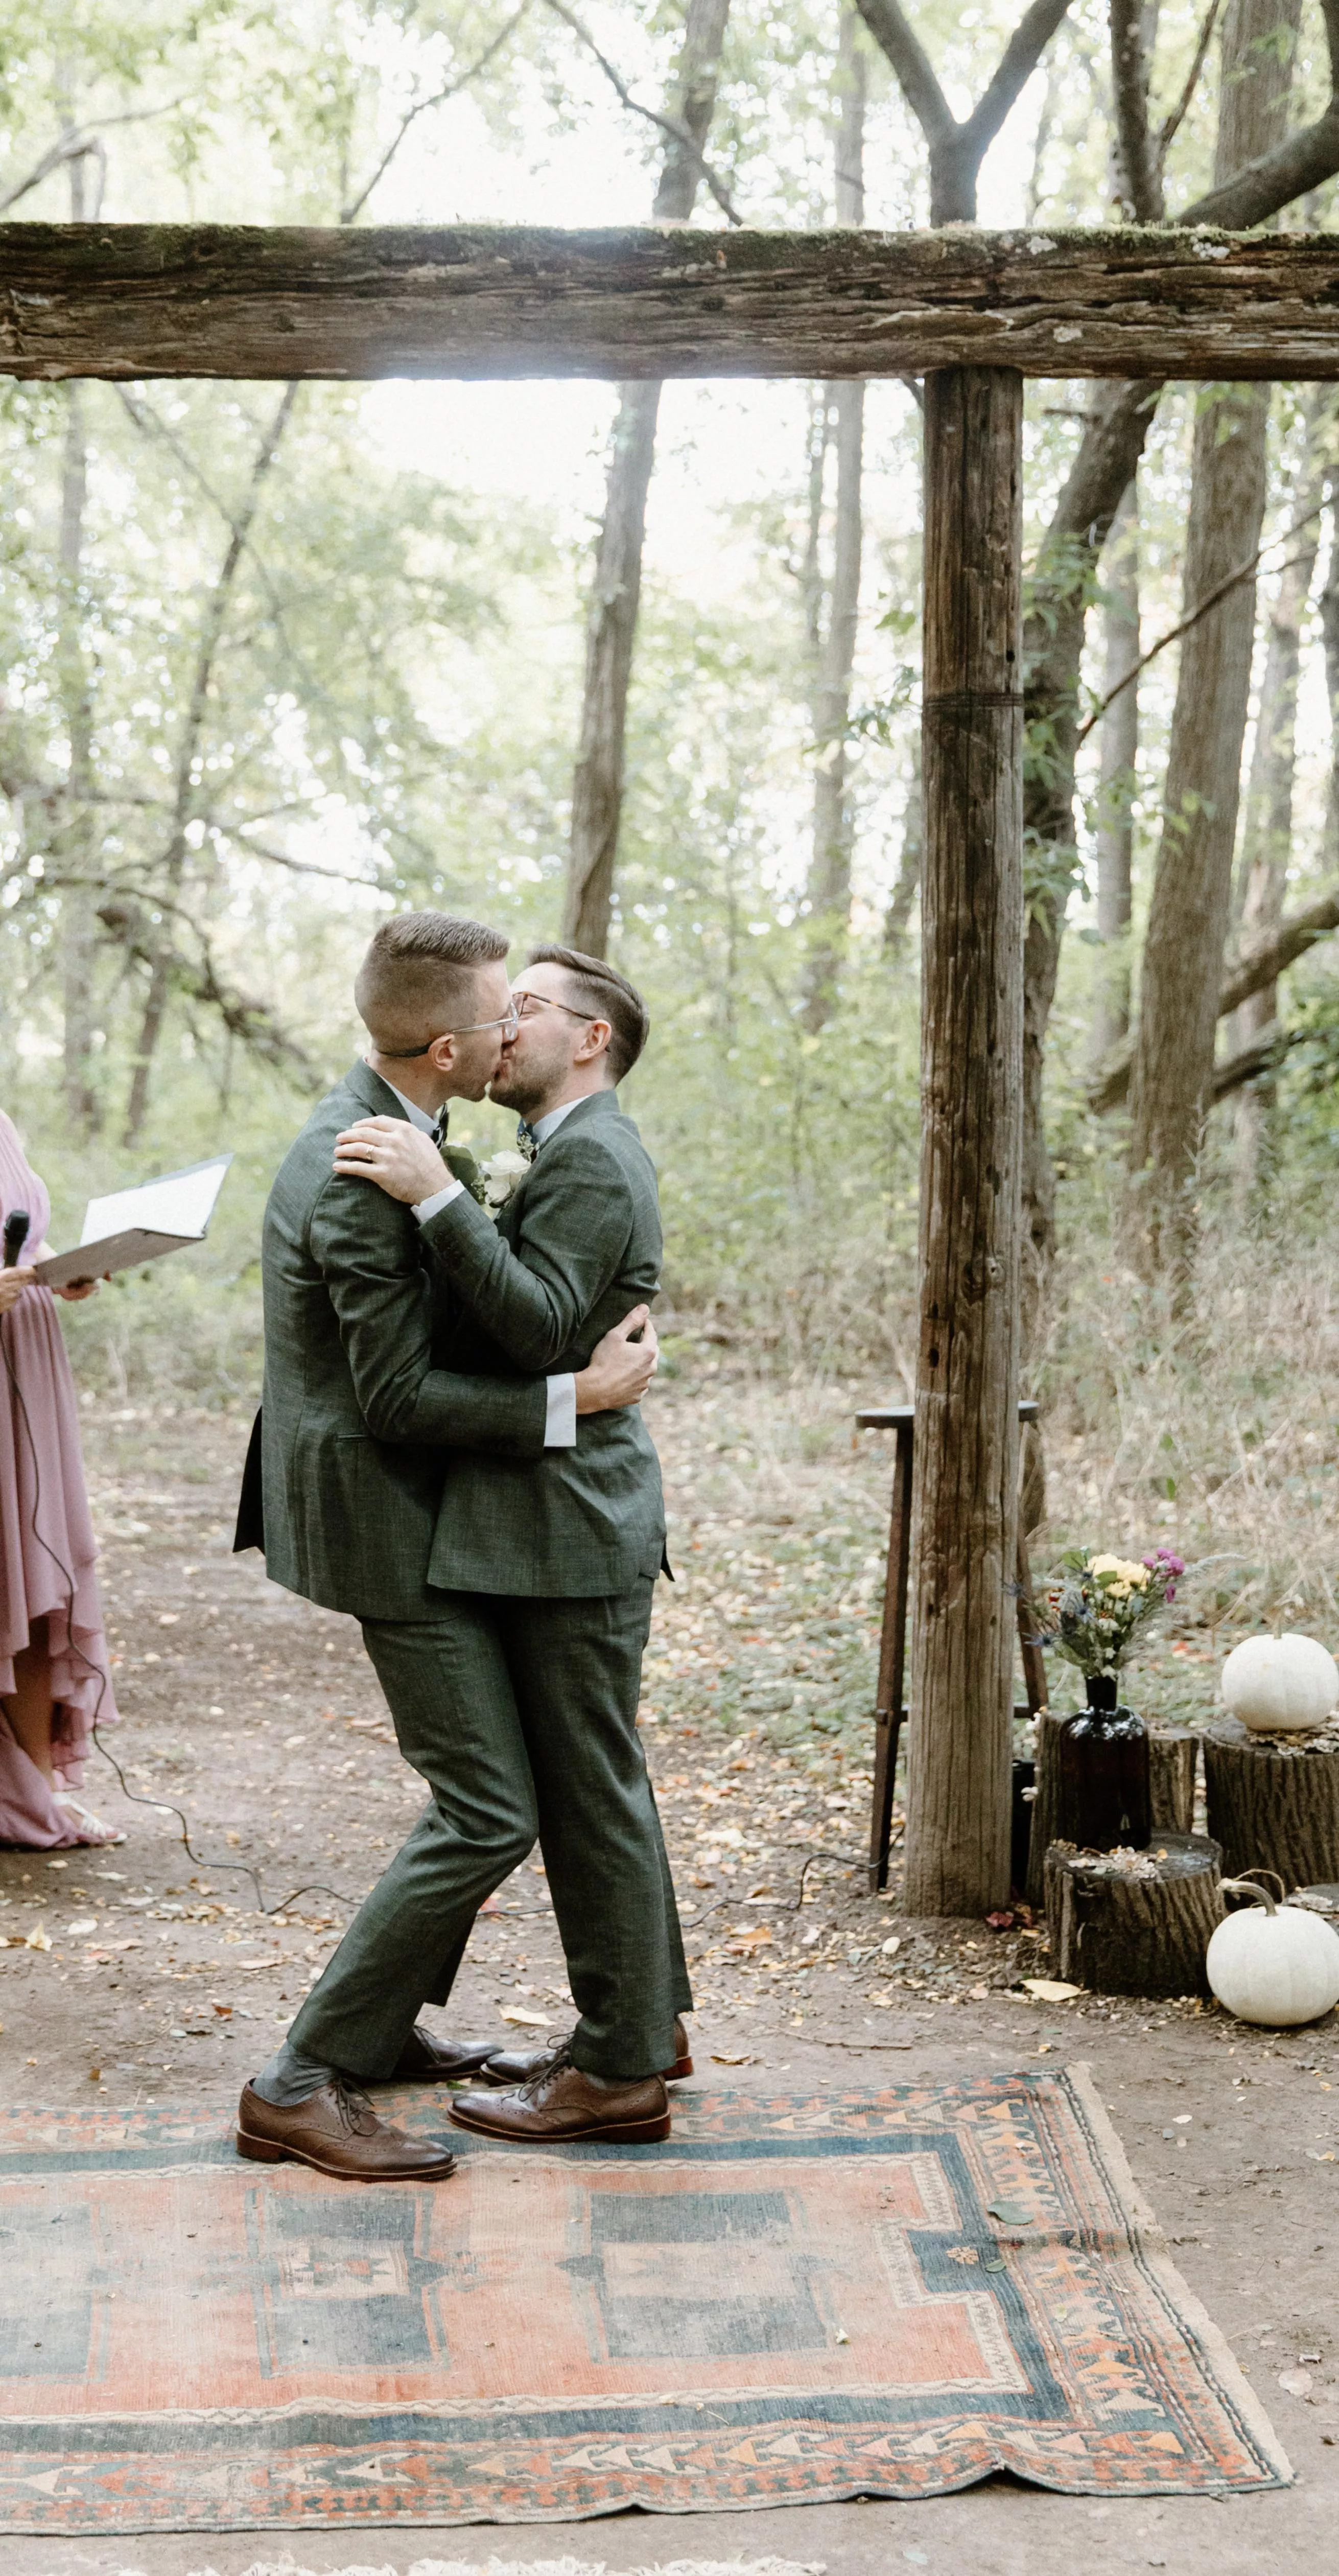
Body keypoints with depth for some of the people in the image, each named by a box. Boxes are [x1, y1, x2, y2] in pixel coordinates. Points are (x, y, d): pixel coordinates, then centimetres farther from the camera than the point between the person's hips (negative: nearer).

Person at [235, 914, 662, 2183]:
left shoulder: (382, 1128, 7)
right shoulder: (358, 1177, -26)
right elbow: (399, 1398, -25)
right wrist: (574, 1397, -21)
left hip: (421, 1507, 11)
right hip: (382, 1518, -11)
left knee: (498, 1770, 21)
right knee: (489, 1812, -8)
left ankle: (386, 2023, 33)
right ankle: (302, 2086, -2)